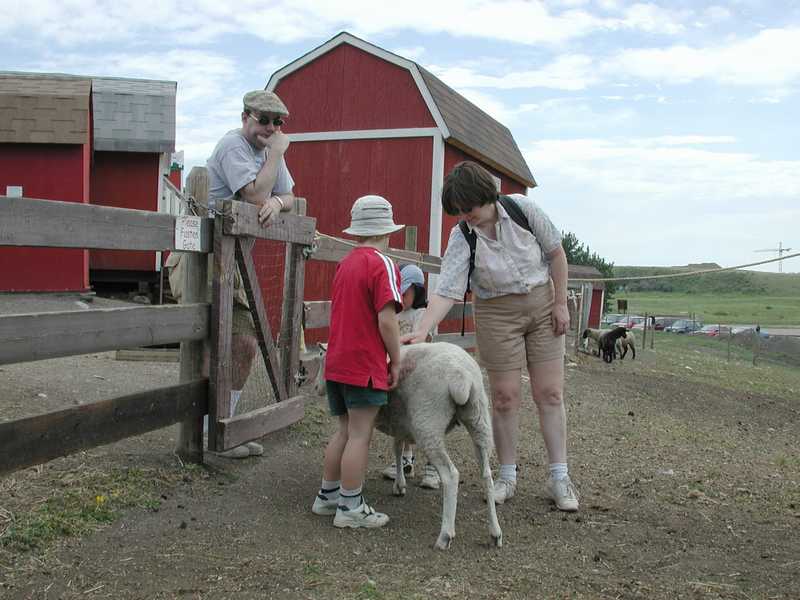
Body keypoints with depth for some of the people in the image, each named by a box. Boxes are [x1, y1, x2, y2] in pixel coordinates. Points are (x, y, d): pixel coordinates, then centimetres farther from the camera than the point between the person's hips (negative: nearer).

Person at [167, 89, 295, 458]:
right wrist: (277, 153, -14)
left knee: (244, 344, 9)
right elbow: (255, 195, -22)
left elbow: (288, 197, 15)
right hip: (198, 258, -9)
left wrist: (277, 201, -9)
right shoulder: (233, 145, -13)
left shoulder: (268, 150, 13)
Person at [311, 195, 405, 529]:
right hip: (366, 365, -8)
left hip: (337, 362, 8)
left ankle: (327, 495, 26)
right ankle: (350, 508, 7)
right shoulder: (382, 264, -11)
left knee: (345, 431, 18)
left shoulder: (345, 264, 13)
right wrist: (396, 361, -8)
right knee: (360, 435, 0)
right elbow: (386, 319, -19)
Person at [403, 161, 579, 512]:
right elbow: (446, 291, -21)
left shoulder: (522, 208, -13)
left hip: (543, 304, 1)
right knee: (505, 396, 1)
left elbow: (555, 253, -4)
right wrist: (420, 332, -34)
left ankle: (559, 479, 9)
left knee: (550, 393, 1)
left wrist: (560, 303, -5)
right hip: (497, 315, 0)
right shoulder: (462, 239, -14)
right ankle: (507, 476, 16)